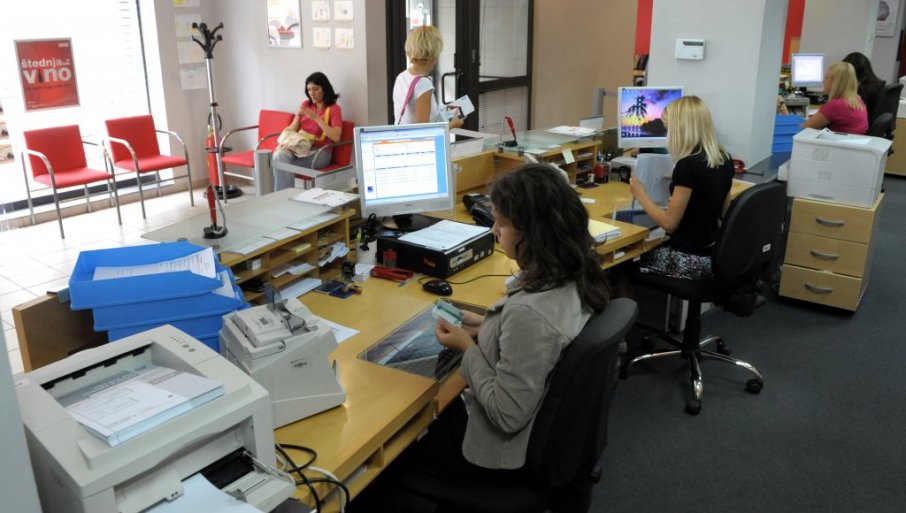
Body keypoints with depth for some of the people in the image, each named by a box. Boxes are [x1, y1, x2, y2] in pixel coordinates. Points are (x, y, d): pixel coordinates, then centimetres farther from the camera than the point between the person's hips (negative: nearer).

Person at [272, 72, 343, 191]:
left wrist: (316, 118, -16)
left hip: (320, 152, -5)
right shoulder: (305, 105, 16)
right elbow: (292, 131, 16)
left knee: (284, 161, -29)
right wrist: (298, 116, -5)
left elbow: (336, 137, -14)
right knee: (280, 154, -30)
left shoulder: (334, 108, 0)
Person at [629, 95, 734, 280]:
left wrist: (640, 194, -5)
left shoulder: (688, 164, -23)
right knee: (647, 248, 24)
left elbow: (669, 223, -19)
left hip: (691, 259, -8)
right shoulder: (724, 159, 2)